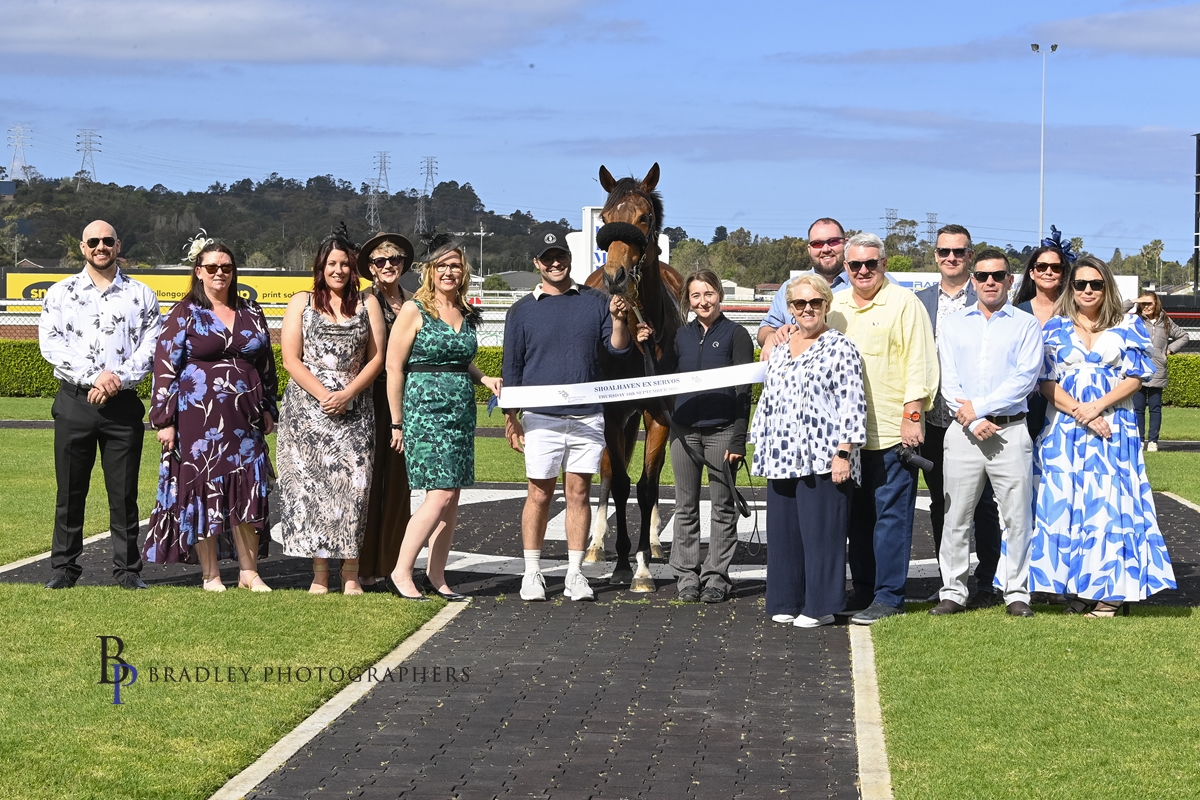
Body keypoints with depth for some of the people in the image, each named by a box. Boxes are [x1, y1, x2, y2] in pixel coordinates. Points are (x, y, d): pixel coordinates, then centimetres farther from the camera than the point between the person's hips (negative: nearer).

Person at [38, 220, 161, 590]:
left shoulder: (141, 295, 8)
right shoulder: (61, 293, 7)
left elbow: (150, 346, 1)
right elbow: (50, 344, -3)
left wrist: (118, 380, -13)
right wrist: (94, 376, -14)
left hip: (123, 404, 0)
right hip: (74, 402, 0)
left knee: (123, 491, 2)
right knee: (70, 489, 4)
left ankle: (127, 569, 9)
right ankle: (64, 568, 12)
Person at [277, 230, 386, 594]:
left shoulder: (368, 304, 11)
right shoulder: (302, 302, 8)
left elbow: (377, 357, 6)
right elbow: (291, 359, 1)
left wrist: (347, 394, -9)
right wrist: (323, 395, -11)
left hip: (354, 411, 0)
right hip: (306, 410, 0)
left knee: (354, 485, -7)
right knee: (310, 485, -4)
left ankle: (351, 574, -3)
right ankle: (319, 574, 0)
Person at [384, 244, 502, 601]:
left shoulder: (466, 315, 14)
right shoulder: (415, 310, -4)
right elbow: (394, 366, -6)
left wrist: (484, 379, 7)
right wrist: (397, 421, -8)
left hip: (462, 410, 7)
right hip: (424, 408, -7)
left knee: (452, 497, 5)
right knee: (441, 494, -14)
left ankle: (436, 575, 13)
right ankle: (400, 574, -9)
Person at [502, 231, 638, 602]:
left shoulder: (595, 302, 7)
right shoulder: (522, 310, 5)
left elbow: (619, 348, 3)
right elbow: (511, 368, 6)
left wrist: (618, 320, -16)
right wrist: (511, 418, 2)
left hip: (588, 416, 1)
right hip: (542, 418, -1)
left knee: (579, 493, 4)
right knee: (540, 494, 1)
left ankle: (575, 574, 9)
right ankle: (532, 573, 10)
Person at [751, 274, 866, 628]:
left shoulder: (840, 348, -4)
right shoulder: (779, 350, 18)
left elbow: (853, 405, -9)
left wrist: (843, 453, -15)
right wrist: (762, 450, 20)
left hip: (823, 459, -7)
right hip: (782, 459, 7)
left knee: (820, 530, -4)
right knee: (783, 530, 8)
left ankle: (820, 606, 3)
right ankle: (788, 602, 17)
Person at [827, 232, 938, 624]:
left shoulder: (904, 304, -4)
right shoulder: (834, 306, 14)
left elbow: (920, 364, -8)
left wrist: (911, 416, -13)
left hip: (892, 433, -6)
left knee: (891, 516, -4)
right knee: (857, 516, 11)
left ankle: (888, 596, 0)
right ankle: (862, 590, 19)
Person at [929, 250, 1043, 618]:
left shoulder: (1026, 325, 5)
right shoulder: (952, 324, 12)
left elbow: (1025, 378, -7)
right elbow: (947, 380, 3)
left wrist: (977, 406, -12)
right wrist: (972, 421, -10)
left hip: (1011, 431, -2)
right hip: (963, 431, 2)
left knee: (1018, 515, 0)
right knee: (956, 516, 3)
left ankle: (1016, 592, 8)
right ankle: (953, 591, 11)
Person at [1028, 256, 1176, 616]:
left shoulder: (1127, 327, 7)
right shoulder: (1056, 329, 8)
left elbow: (1134, 377, 1)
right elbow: (1047, 383, 2)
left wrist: (1098, 406, -13)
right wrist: (1081, 413, -12)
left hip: (1114, 429, -1)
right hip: (1065, 428, 1)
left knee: (1111, 501, -6)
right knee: (1066, 502, -4)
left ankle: (1110, 590, -3)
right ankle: (1077, 587, 2)